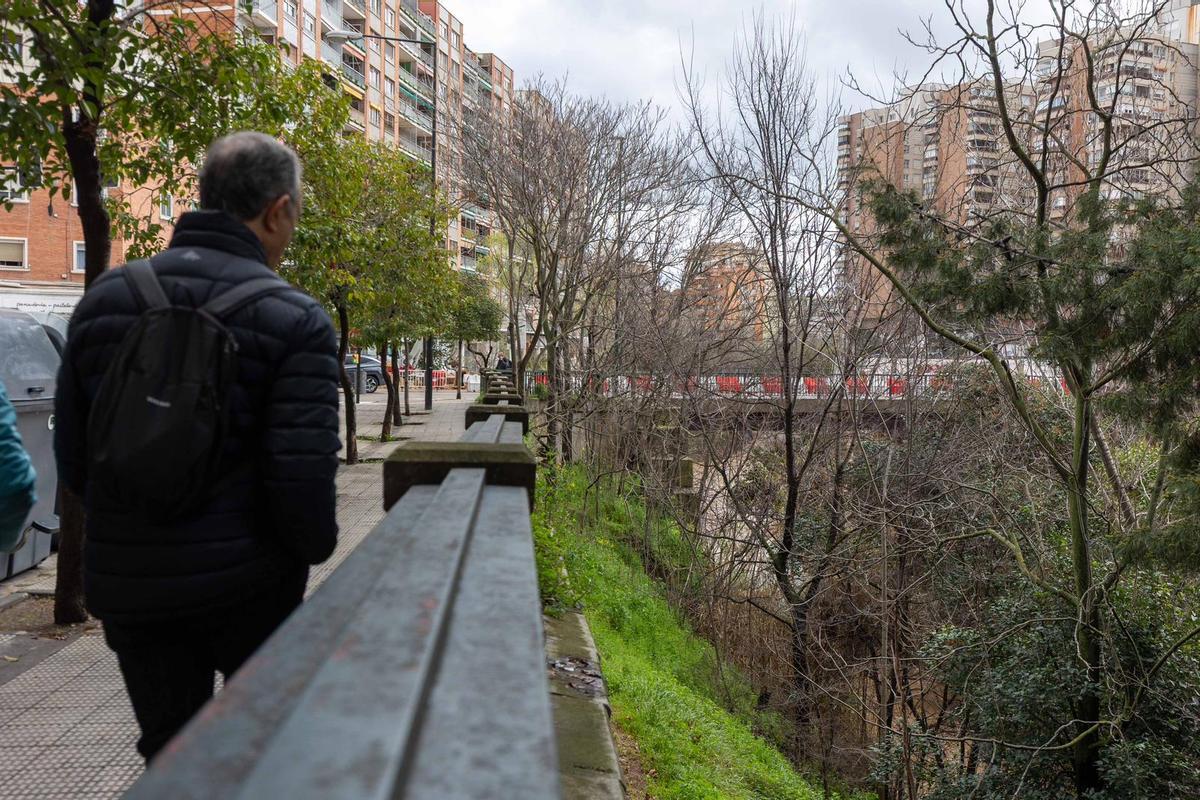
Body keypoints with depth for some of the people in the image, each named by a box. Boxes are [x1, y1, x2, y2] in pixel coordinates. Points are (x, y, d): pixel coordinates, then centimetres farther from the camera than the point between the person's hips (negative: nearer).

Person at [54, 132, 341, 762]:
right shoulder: (295, 320, -14)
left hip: (125, 584, 4)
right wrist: (316, 547, 1)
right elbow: (302, 474, -20)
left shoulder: (104, 297, 1)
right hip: (243, 584, -3)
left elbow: (72, 457, 5)